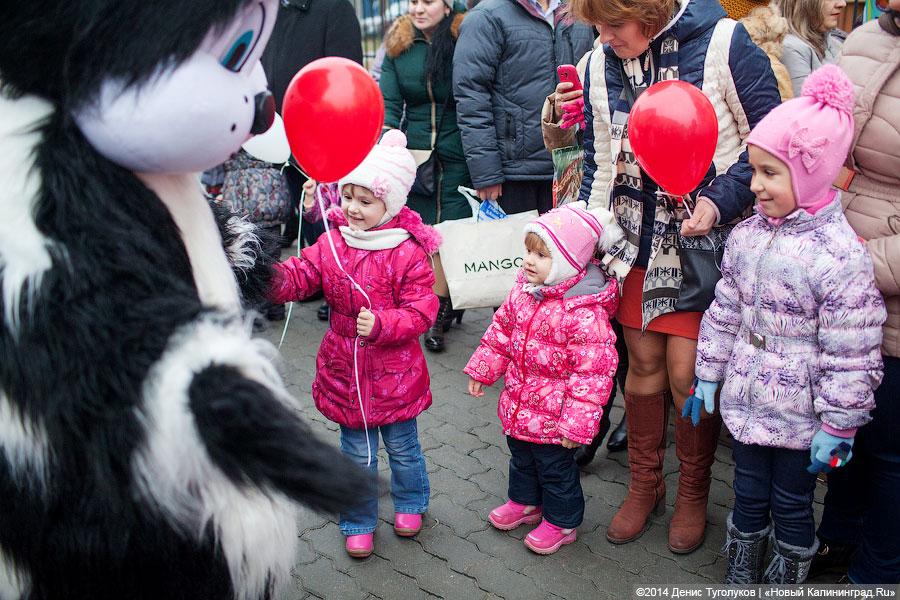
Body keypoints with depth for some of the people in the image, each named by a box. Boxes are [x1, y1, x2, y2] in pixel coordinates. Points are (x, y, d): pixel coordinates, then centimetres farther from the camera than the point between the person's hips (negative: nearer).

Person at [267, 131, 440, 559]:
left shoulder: (408, 252, -15)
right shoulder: (332, 243, -3)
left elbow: (422, 311, -17)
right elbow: (300, 276, -10)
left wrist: (382, 325, -32)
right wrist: (272, 277, -32)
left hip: (394, 372, -2)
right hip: (345, 371, 3)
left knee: (403, 448, 19)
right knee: (357, 455, 16)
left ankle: (410, 503, 47)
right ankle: (358, 522, 36)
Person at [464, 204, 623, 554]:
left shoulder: (585, 313, -29)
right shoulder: (523, 292, -5)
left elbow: (594, 371, -27)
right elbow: (502, 331, 11)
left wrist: (577, 423, -26)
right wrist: (482, 370, 15)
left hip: (554, 415, -7)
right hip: (519, 403, 7)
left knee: (556, 469, 13)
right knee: (521, 458, 28)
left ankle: (561, 522, 36)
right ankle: (525, 502, 52)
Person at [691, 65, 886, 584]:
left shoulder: (840, 255, -21)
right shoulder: (748, 235, -1)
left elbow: (851, 356, -17)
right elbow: (725, 311, 9)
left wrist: (838, 427, -14)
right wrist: (709, 375, 12)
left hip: (801, 416, -5)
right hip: (746, 400, 5)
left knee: (792, 505, 14)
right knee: (748, 497, 20)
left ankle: (789, 579, 36)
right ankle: (740, 576, 40)